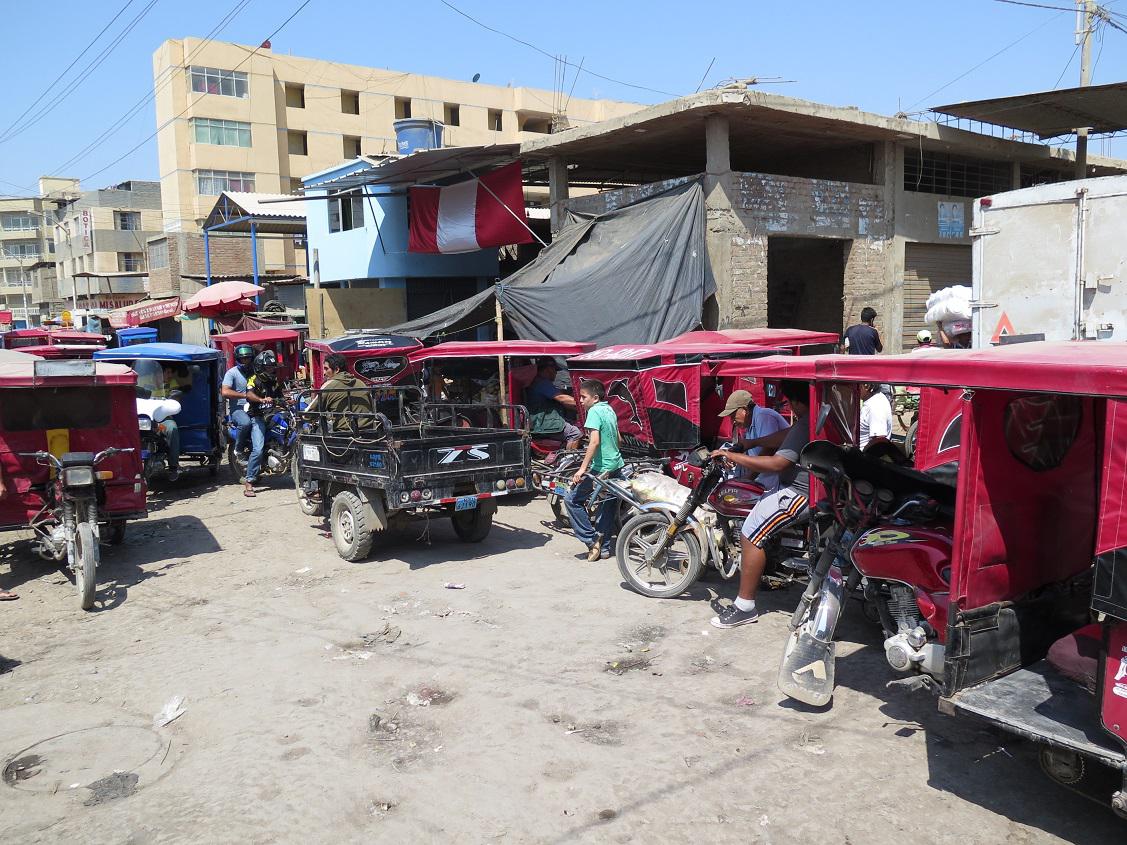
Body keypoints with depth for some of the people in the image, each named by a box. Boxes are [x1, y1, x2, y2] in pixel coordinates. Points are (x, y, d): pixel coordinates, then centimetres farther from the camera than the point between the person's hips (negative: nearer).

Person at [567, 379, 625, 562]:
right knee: (608, 506, 14)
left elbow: (594, 441, -25)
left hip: (601, 469, -9)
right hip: (616, 466, 9)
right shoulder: (609, 410, 13)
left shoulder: (594, 411, -14)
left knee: (572, 499, 0)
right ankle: (604, 547, 20)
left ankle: (592, 539, -1)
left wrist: (582, 468, -26)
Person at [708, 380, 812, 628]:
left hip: (800, 493, -11)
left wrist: (732, 456, -21)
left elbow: (777, 463, -27)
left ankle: (745, 607, -10)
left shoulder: (806, 424, -24)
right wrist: (751, 442, 20)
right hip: (814, 487, 11)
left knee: (751, 534, -14)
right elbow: (787, 435, 19)